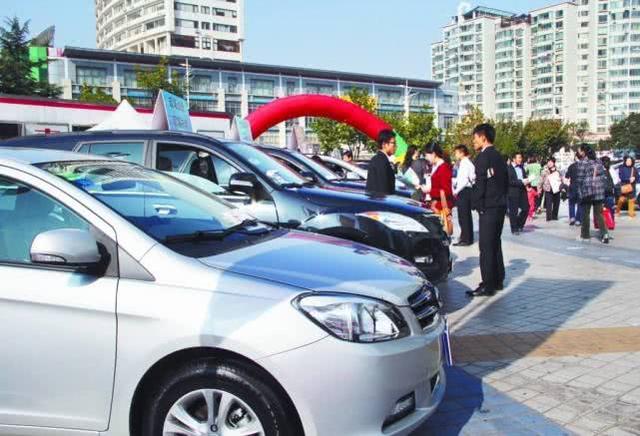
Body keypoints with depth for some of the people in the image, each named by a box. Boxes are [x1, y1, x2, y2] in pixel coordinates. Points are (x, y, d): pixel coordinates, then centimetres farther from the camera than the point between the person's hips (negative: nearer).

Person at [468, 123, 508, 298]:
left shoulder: (483, 157, -13)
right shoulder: (499, 157, 14)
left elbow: (480, 184, -17)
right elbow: (506, 182, 19)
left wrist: (477, 204, -7)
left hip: (488, 208, -9)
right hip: (500, 206, 9)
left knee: (486, 247, -7)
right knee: (495, 244, 16)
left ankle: (488, 285, -6)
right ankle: (497, 280, 23)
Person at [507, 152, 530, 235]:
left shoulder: (521, 167, 12)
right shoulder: (509, 168, -11)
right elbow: (509, 181, -18)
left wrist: (526, 181, 0)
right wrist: (521, 182, -22)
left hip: (522, 191, 7)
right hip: (513, 192, -7)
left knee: (526, 208, 4)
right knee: (513, 211, 1)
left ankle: (519, 225, 24)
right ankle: (514, 229, 13)